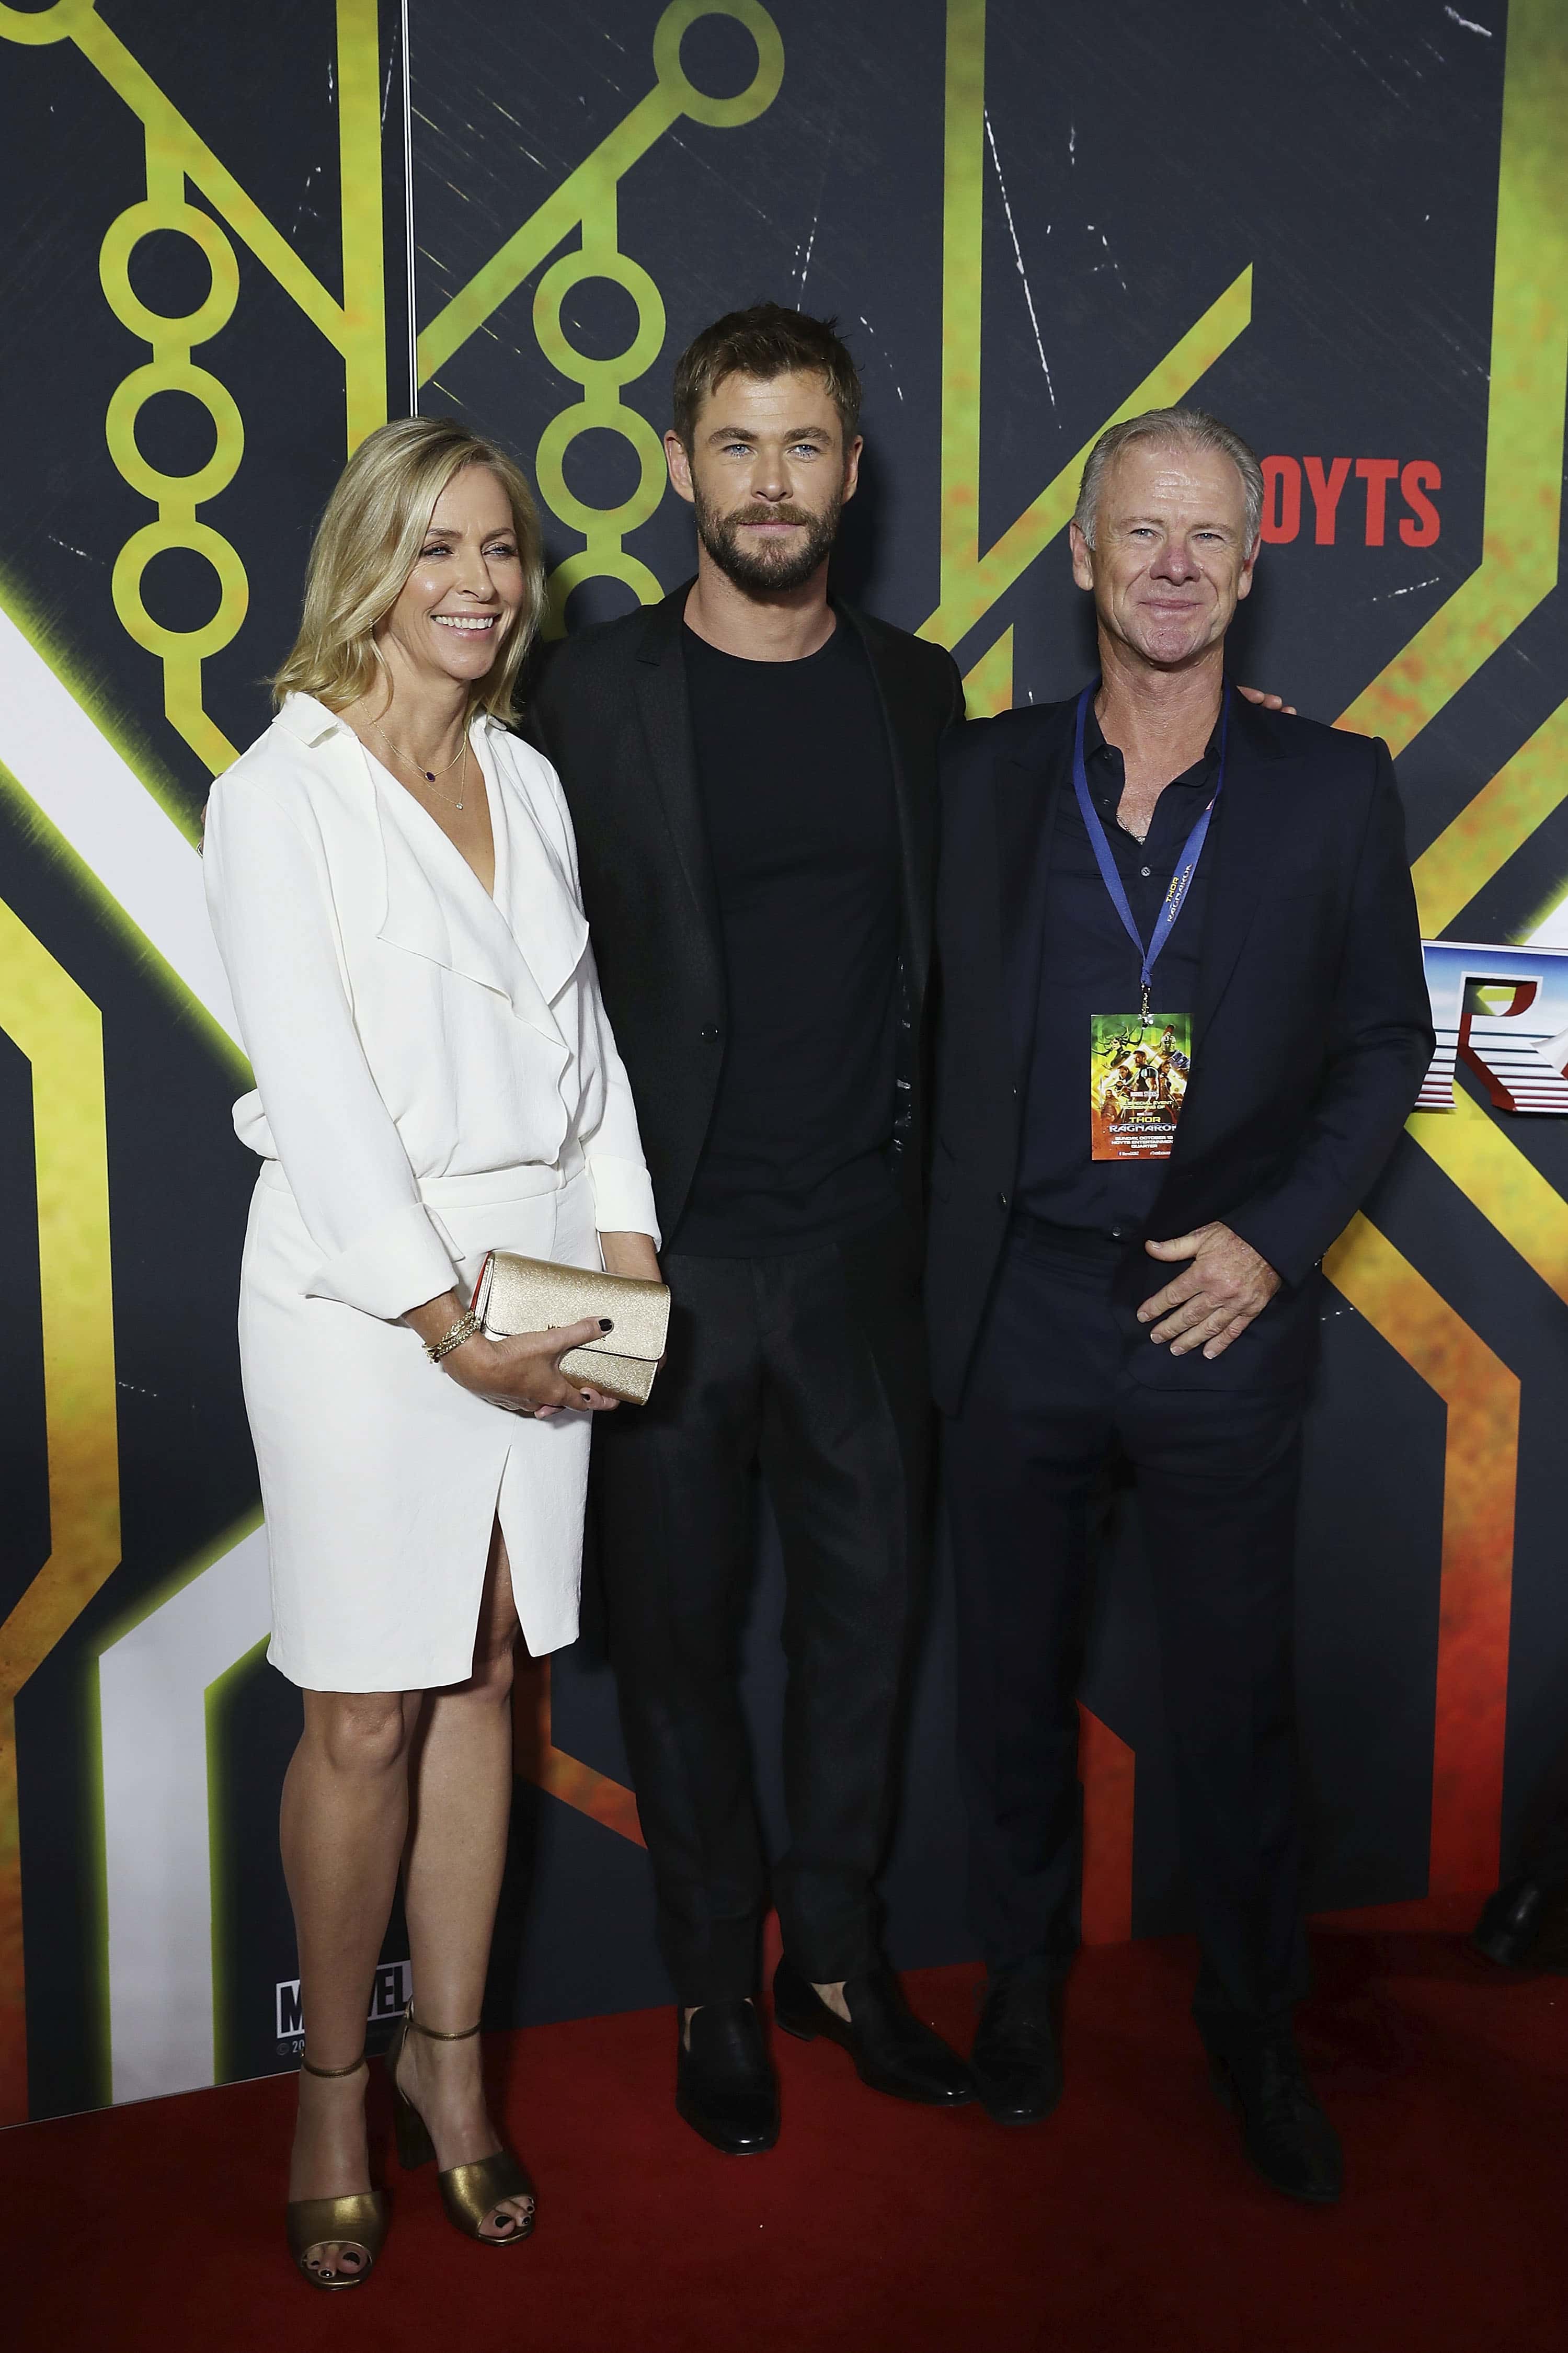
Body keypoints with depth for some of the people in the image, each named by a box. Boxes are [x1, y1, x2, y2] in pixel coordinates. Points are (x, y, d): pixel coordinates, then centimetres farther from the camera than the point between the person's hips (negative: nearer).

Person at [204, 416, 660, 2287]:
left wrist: (625, 1244, 2)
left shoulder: (528, 780, 13)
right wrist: (440, 1316, -15)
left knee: (481, 1678, 11)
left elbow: (581, 1026, 13)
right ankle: (332, 2086, 21)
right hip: (361, 1284, -5)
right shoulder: (282, 789, -5)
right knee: (364, 1714, 1)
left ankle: (448, 2063, 26)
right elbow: (316, 1085, -12)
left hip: (541, 1274, 5)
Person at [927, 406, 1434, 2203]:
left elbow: (1386, 1042, 4)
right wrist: (948, 1271, -4)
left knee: (1233, 1700, 10)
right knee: (1014, 1680, 15)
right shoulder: (985, 777, 2)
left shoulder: (1334, 790, 0)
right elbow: (939, 1029, 4)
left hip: (1221, 1312, -1)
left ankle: (1253, 2033, 32)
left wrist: (1277, 1237, -7)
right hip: (1019, 1306, 1)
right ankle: (1021, 1984, 37)